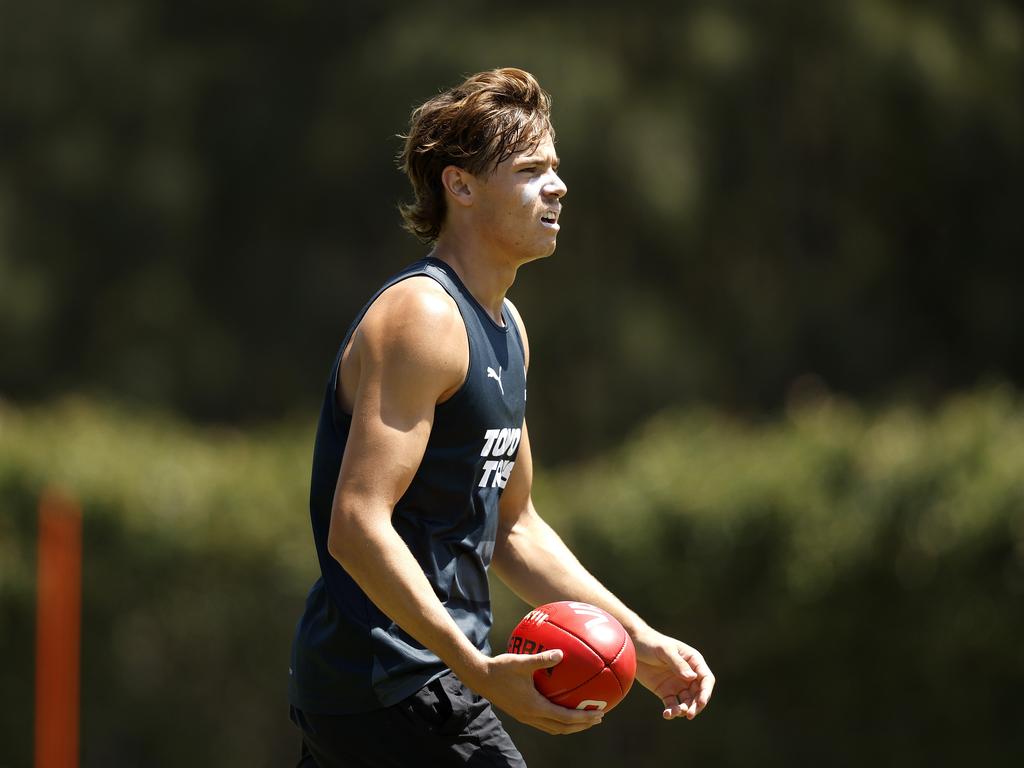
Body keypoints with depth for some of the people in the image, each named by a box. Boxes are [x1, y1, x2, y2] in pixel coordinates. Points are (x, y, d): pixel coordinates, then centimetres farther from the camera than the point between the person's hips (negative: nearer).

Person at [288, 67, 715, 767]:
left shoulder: (504, 328, 17)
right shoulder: (421, 317, -15)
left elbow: (513, 527, 25)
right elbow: (356, 527, -24)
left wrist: (637, 639, 17)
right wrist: (478, 670, -30)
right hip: (399, 697, -10)